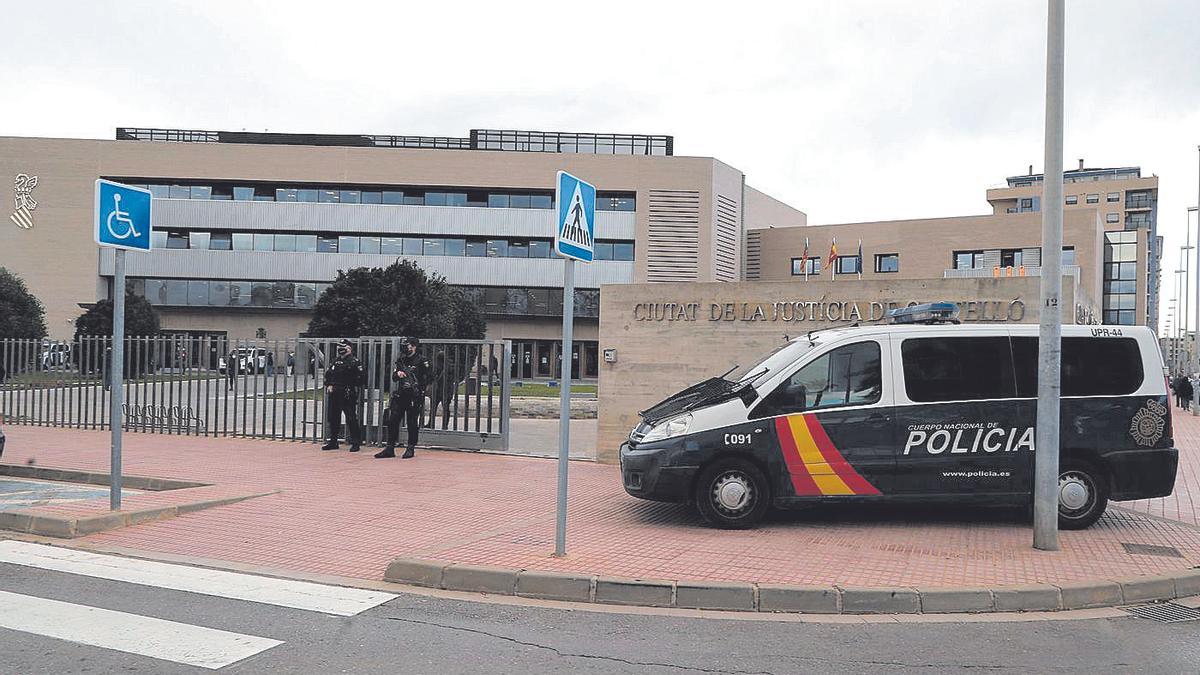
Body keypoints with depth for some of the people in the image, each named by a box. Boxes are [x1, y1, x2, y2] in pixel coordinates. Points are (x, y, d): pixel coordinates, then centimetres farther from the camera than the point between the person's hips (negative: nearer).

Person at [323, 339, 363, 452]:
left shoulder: (354, 362, -5)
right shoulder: (335, 360, 14)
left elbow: (359, 379, -9)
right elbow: (328, 374, 18)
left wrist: (351, 387, -15)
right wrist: (329, 385, 4)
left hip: (348, 395, -7)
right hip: (334, 394, 7)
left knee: (351, 419, -5)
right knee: (332, 418, 11)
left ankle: (355, 443, 0)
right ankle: (332, 441, 21)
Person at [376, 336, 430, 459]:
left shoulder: (422, 360, -3)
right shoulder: (400, 360, 14)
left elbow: (426, 379, -6)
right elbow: (394, 378, 12)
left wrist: (418, 389, -15)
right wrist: (397, 374, -9)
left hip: (414, 397, -6)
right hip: (400, 395, 6)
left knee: (412, 423, 0)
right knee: (392, 421, 3)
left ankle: (411, 448, 10)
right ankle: (390, 448, 9)